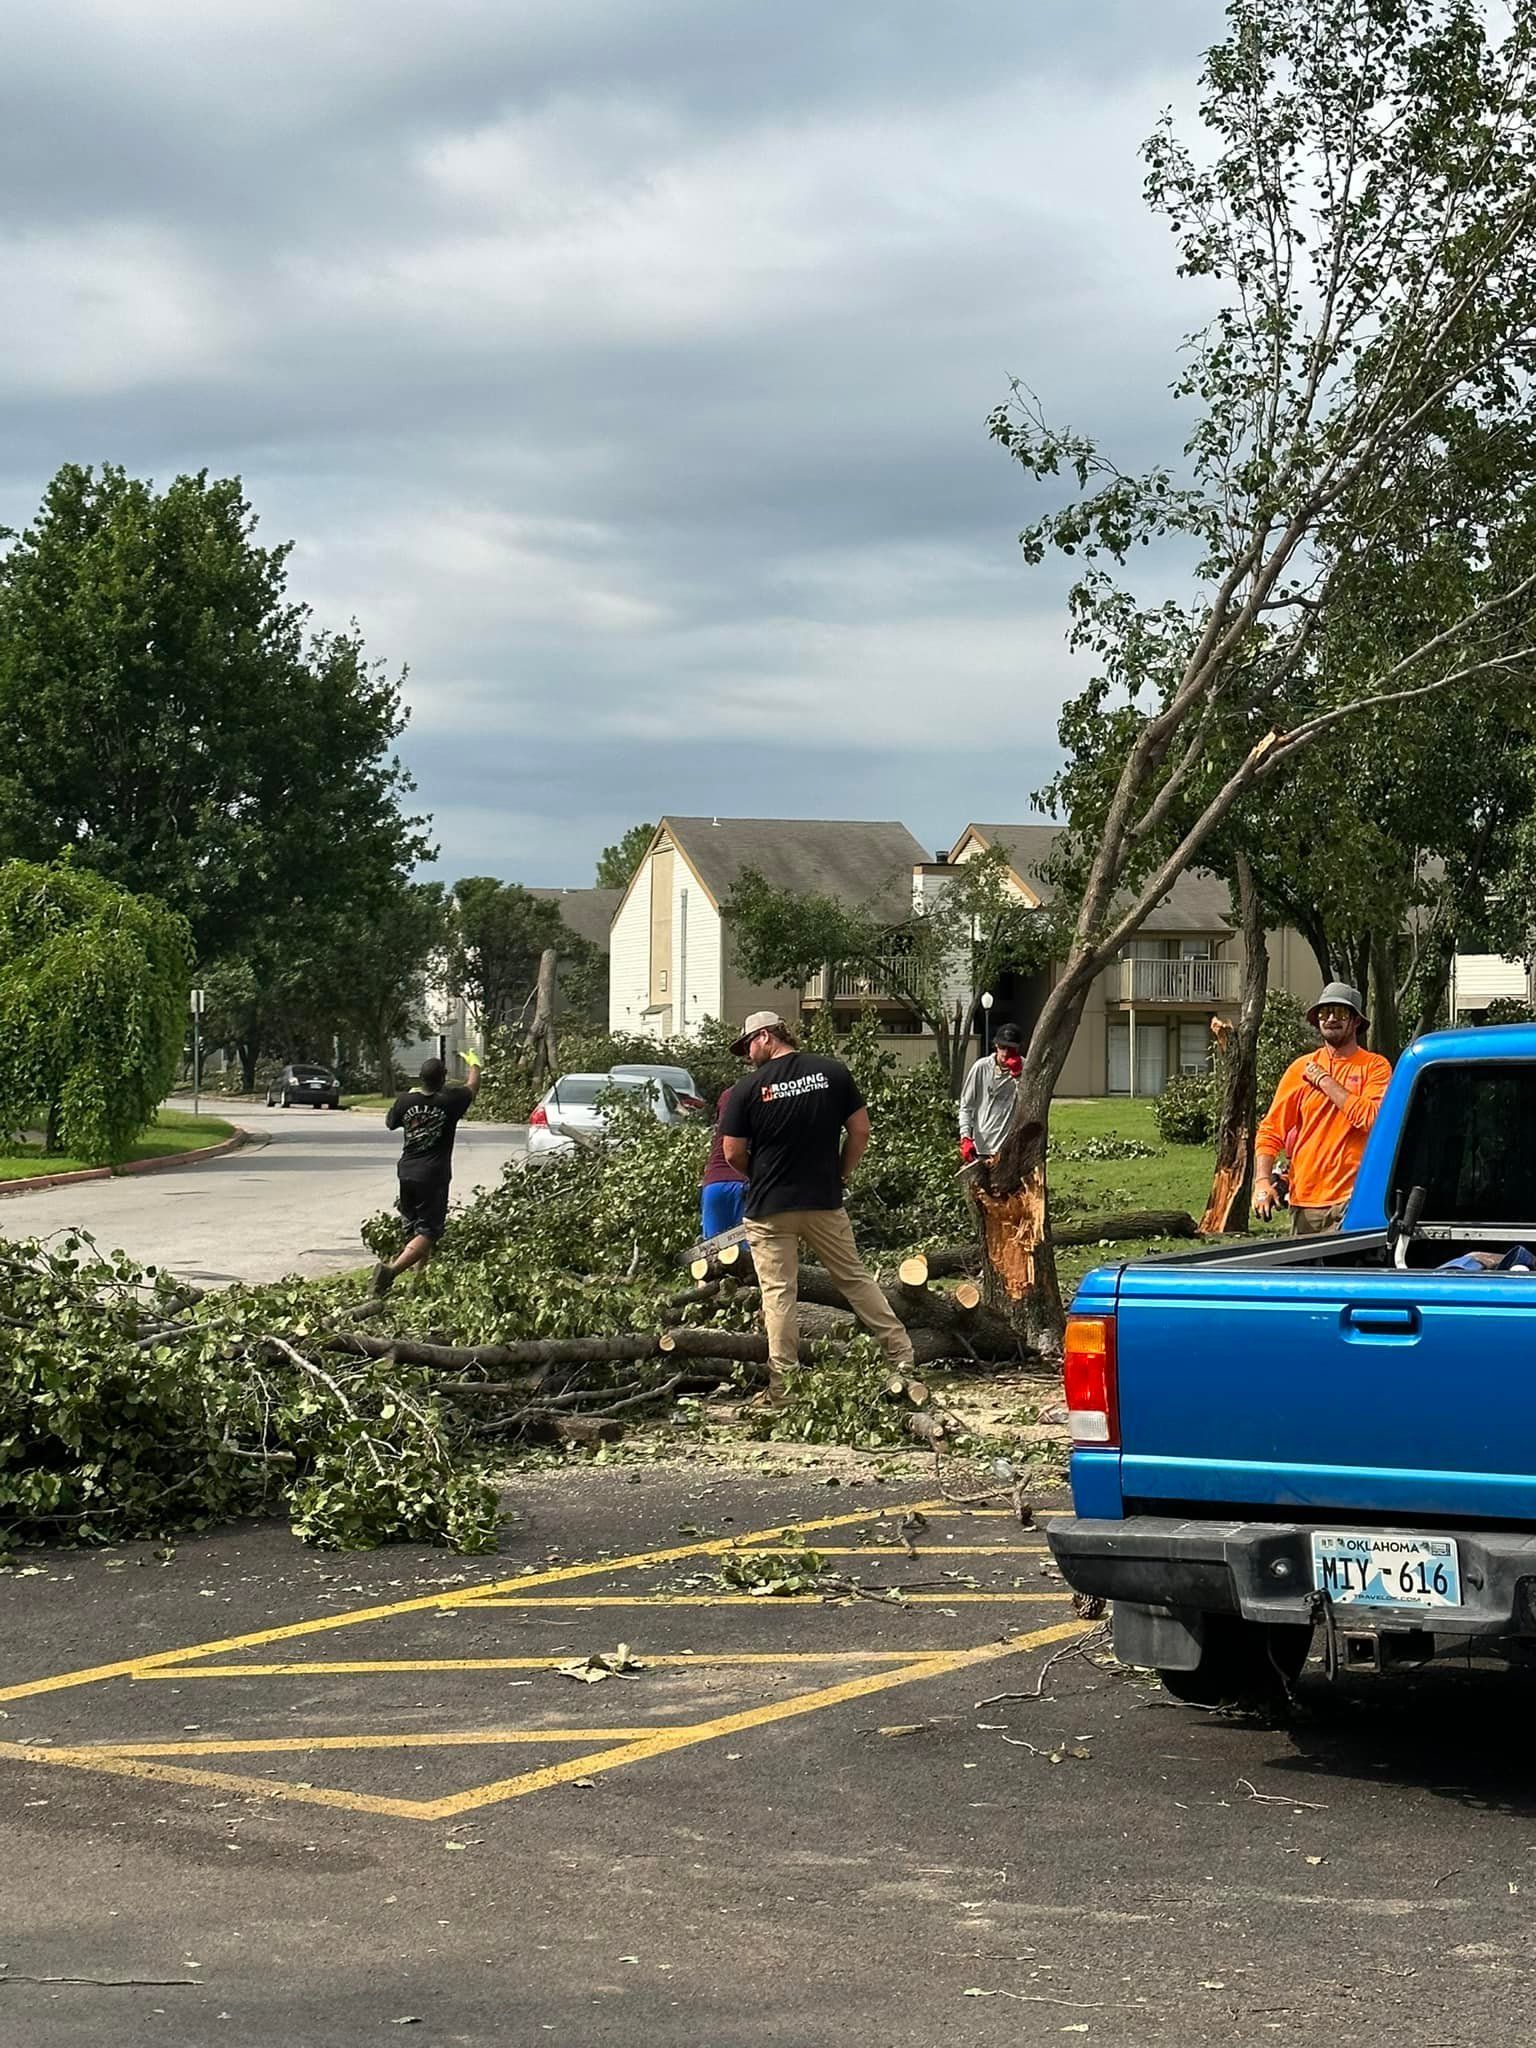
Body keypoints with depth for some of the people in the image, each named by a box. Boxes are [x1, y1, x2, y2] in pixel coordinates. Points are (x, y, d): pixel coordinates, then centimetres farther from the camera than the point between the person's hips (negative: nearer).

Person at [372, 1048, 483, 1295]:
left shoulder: (406, 1100, -3)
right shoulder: (449, 1101, -10)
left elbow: (390, 1124, 17)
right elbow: (473, 1087, 10)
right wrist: (474, 1063, 31)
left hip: (407, 1174, 5)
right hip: (434, 1178, -5)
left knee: (413, 1227, 21)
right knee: (427, 1232, -6)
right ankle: (392, 1269, -26)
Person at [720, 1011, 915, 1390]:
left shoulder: (747, 1089, -8)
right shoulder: (834, 1073, 0)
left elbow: (733, 1153, -4)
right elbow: (860, 1130, 2)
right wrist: (843, 1175, 13)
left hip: (769, 1207, -3)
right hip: (825, 1202, 3)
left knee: (778, 1294, 2)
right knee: (855, 1279, 14)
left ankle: (783, 1384, 2)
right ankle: (902, 1356, 15)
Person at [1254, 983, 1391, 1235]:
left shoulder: (1374, 1066, 2)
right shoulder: (1300, 1068, 11)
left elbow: (1371, 1118, -15)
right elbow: (1270, 1131, 9)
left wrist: (1325, 1080, -7)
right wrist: (1262, 1181, -5)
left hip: (1351, 1199, -3)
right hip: (1304, 1201, 4)